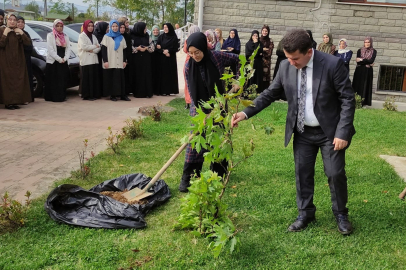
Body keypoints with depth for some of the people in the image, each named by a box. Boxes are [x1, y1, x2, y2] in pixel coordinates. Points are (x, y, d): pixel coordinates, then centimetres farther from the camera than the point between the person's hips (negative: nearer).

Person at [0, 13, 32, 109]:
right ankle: (8, 102, -4)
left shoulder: (19, 31, 11)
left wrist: (22, 33, -12)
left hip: (18, 61, 4)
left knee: (17, 81, 2)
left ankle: (15, 101, 8)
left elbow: (28, 43, -2)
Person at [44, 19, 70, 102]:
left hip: (63, 62, 5)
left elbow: (68, 48, 8)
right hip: (53, 62, -4)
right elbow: (50, 49, -9)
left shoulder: (65, 36, 15)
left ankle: (62, 97, 10)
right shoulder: (50, 35, 1)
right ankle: (54, 97, -4)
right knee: (53, 81, -5)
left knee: (63, 80, 4)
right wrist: (59, 59, -14)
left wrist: (65, 58, -8)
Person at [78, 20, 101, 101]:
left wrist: (93, 50, -9)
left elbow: (99, 47, 11)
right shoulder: (82, 36, 1)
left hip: (94, 60, 6)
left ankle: (95, 94, 6)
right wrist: (95, 46, -4)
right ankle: (87, 95, -5)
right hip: (86, 60, -6)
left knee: (95, 78, 1)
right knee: (87, 78, -7)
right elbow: (83, 46, -14)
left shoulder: (93, 36, 20)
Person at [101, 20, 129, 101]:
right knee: (111, 79, -4)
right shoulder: (106, 37, 4)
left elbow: (124, 50, 15)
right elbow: (103, 50, -3)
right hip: (110, 63, -3)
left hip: (119, 63, 3)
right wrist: (105, 61, -11)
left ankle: (122, 95, 3)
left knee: (120, 78, -1)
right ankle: (112, 95, 3)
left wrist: (124, 61, 7)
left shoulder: (121, 37, 15)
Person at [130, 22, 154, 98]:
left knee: (146, 74, -1)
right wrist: (137, 48, -14)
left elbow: (152, 46, 9)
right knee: (137, 75, -1)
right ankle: (138, 93, 5)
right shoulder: (133, 36, -2)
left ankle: (148, 92, 2)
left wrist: (146, 48, -9)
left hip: (146, 59, 3)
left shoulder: (147, 36, 9)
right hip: (136, 58, -3)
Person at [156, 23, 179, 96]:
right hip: (162, 59, 2)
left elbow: (175, 49, -2)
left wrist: (168, 50, -16)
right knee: (163, 73, -1)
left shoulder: (174, 37, 1)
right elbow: (157, 47, 1)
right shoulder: (161, 37, 8)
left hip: (171, 59, -2)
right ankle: (162, 90, 1)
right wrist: (164, 52, -14)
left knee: (171, 73, -2)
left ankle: (170, 90, 3)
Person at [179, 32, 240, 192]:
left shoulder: (217, 57, -16)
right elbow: (192, 93, -9)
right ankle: (187, 178, 3)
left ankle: (218, 174, 28)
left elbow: (239, 60, 0)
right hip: (200, 109, 0)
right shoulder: (189, 67, -13)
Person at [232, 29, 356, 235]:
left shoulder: (333, 64, -18)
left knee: (336, 174, 3)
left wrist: (342, 132, -19)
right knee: (302, 173, 9)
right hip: (302, 132, 4)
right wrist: (246, 112, -8)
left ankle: (341, 215, 26)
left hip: (330, 132, -3)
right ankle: (305, 214, 27)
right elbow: (271, 93, 3)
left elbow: (348, 99, -14)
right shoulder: (286, 67, -6)